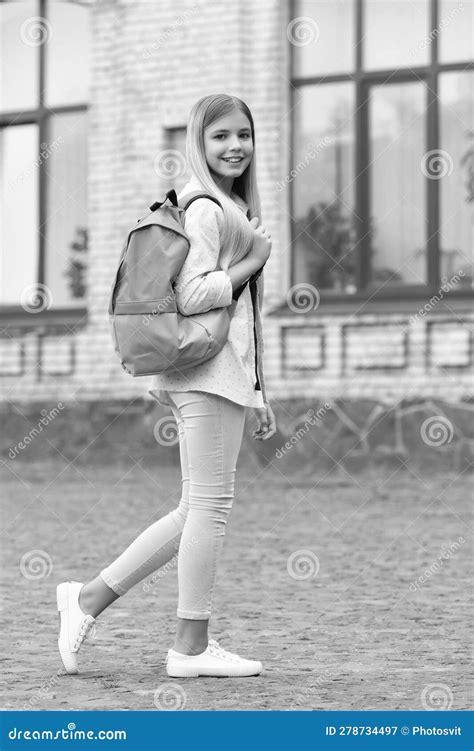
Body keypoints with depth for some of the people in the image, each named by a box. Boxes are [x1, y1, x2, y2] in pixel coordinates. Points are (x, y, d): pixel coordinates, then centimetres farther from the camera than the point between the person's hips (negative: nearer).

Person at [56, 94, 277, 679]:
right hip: (208, 371, -10)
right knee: (210, 503, -4)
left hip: (224, 371, 10)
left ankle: (89, 598, 14)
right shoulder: (206, 208, -10)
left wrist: (257, 395, 23)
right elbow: (191, 296, -21)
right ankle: (192, 647, 4)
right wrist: (255, 260, -10)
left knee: (198, 510, 11)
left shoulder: (232, 206, 21)